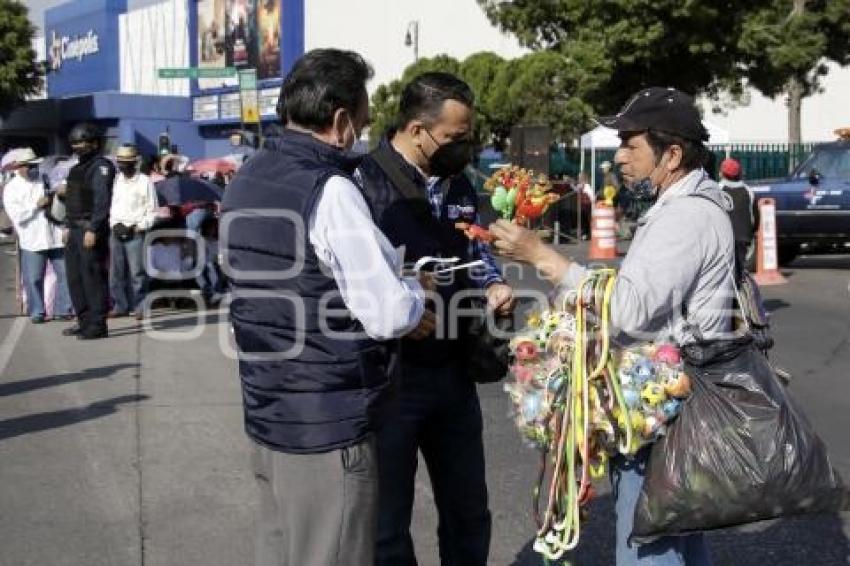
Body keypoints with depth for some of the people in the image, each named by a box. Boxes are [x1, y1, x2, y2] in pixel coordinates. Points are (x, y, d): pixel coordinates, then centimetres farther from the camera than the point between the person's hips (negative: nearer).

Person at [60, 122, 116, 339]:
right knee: (75, 277, 12)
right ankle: (84, 321, 20)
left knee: (92, 277, -10)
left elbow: (102, 201, -19)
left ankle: (97, 325, -7)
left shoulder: (101, 166, -10)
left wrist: (93, 229, -24)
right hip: (75, 229, 10)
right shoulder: (78, 168, 20)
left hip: (91, 228, -10)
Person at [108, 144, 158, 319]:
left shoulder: (145, 182, 2)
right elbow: (109, 205, 14)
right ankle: (120, 305, 12)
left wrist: (137, 227, -8)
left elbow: (152, 211, 1)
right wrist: (114, 224, -2)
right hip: (116, 233, 4)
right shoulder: (115, 180, 13)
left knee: (137, 272, -8)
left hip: (135, 233, -4)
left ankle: (139, 306, -3)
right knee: (116, 272, 5)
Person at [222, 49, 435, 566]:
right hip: (328, 425, -8)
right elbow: (389, 314, -20)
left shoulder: (247, 182, 9)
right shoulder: (329, 189, -19)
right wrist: (414, 293, 2)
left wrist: (398, 301, 13)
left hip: (268, 413, 9)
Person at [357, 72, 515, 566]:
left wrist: (494, 285, 0)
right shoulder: (364, 184, -18)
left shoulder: (459, 184, 7)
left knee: (469, 514, 20)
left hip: (454, 372, 7)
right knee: (387, 524, 9)